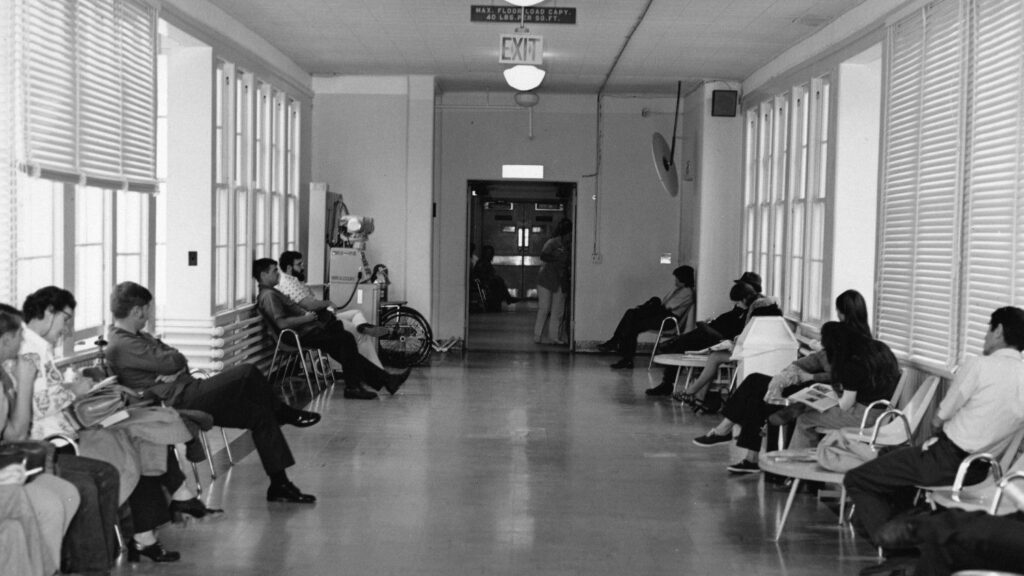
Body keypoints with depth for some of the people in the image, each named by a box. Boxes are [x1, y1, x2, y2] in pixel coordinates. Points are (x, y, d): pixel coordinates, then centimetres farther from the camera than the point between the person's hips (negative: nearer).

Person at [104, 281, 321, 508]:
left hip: (187, 391, 10)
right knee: (247, 373, -17)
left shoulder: (137, 336, 19)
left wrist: (174, 370, -10)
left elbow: (181, 360, 12)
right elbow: (173, 362, -21)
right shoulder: (122, 345, -14)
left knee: (260, 413, -1)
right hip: (179, 401, -10)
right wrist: (175, 357, 1)